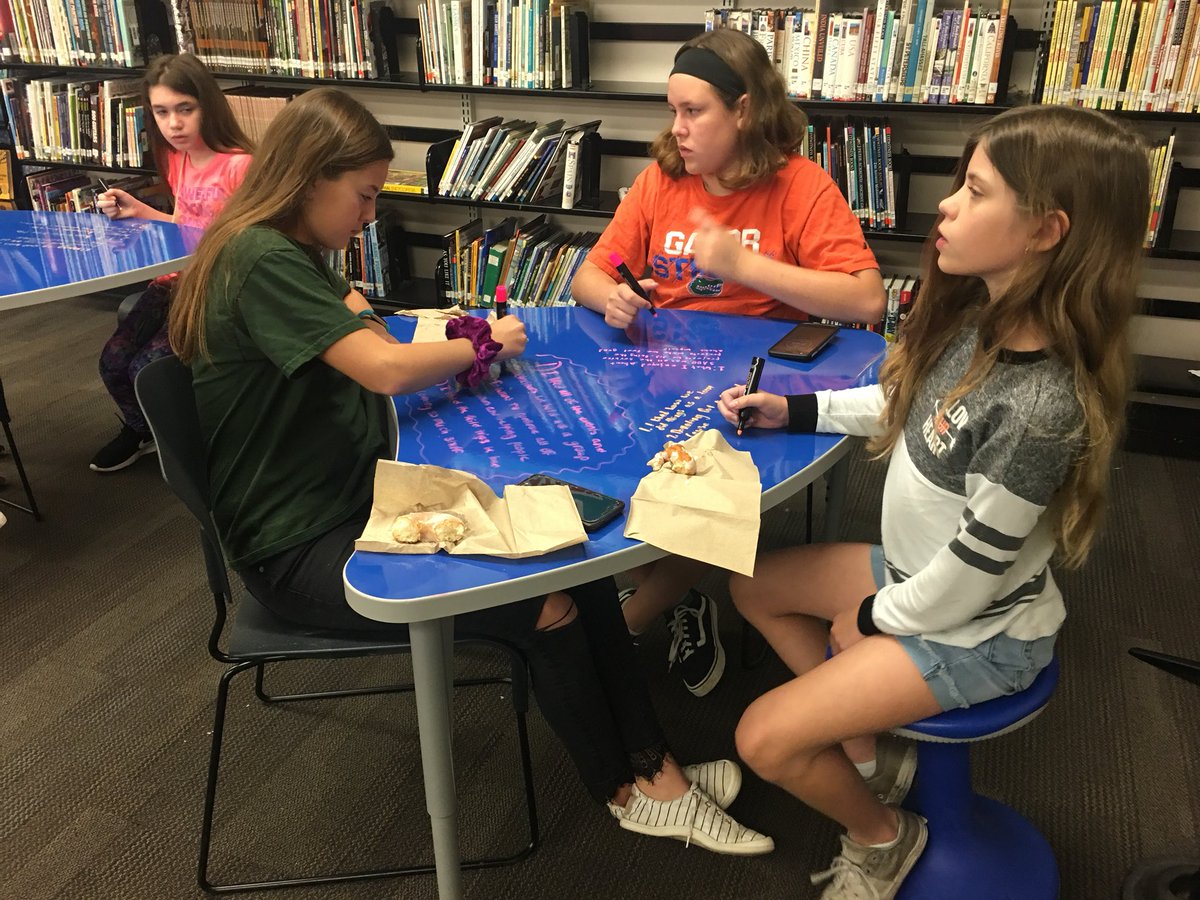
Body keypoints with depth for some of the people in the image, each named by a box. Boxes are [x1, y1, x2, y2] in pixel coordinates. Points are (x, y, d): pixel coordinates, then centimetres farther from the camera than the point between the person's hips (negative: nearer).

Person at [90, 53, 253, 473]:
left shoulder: (239, 165, -18)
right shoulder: (177, 159, 8)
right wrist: (136, 209, 5)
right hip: (178, 278, 7)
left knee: (147, 368, -15)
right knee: (113, 360, -3)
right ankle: (139, 431, 28)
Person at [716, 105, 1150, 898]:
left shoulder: (1040, 406, -36)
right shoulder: (980, 320, -11)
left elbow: (972, 567, -26)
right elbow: (910, 404, 8)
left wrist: (875, 620, -9)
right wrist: (795, 410, 0)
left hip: (976, 628, -8)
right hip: (917, 570, 8)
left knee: (765, 740, -10)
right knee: (754, 586, 16)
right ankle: (870, 755, 23)